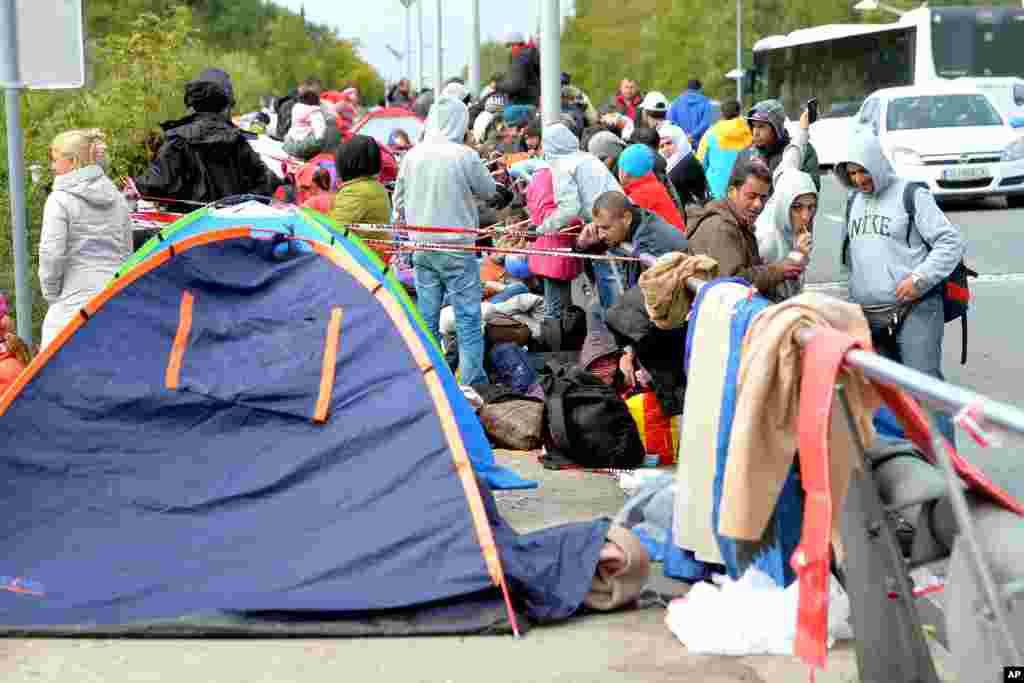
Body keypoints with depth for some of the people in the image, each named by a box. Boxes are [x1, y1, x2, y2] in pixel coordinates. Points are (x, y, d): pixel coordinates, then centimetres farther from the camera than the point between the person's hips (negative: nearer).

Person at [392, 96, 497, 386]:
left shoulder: (412, 156, 1)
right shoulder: (465, 156, -13)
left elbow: (399, 201, 10)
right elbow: (489, 191, 2)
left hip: (421, 245, 5)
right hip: (457, 246, -4)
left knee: (427, 318, 11)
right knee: (468, 318, 2)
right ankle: (472, 381, 1)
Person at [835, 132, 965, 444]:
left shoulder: (911, 194, -2)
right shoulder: (854, 202, 17)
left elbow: (951, 242, -5)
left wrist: (920, 278, -15)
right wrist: (854, 297, 21)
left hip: (913, 310, -6)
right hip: (868, 317, 6)